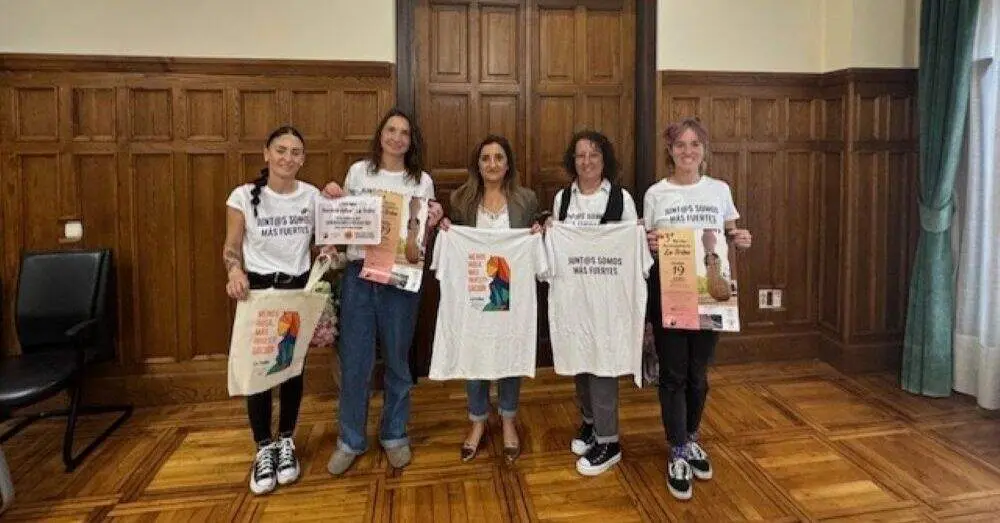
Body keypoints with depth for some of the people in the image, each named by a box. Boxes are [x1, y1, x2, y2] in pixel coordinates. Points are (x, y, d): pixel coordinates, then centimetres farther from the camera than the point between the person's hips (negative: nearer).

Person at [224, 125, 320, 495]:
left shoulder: (312, 196, 1)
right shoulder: (244, 196, -6)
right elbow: (231, 248, -3)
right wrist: (235, 271, -23)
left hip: (298, 288, 2)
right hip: (257, 289, -2)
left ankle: (285, 442, 30)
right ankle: (264, 449, 23)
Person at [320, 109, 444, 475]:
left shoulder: (422, 182, 5)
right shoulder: (358, 172, 7)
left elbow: (422, 236, 8)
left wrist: (432, 222, -12)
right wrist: (332, 199, -3)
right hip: (359, 274, 1)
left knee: (397, 360, 10)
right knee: (355, 361, 5)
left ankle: (394, 435, 28)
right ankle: (351, 440, 23)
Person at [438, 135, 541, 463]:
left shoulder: (527, 199, 1)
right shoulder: (461, 199, 2)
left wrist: (539, 235, -12)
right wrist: (444, 231, -10)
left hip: (513, 292, 0)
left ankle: (508, 422, 33)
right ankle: (478, 422, 31)